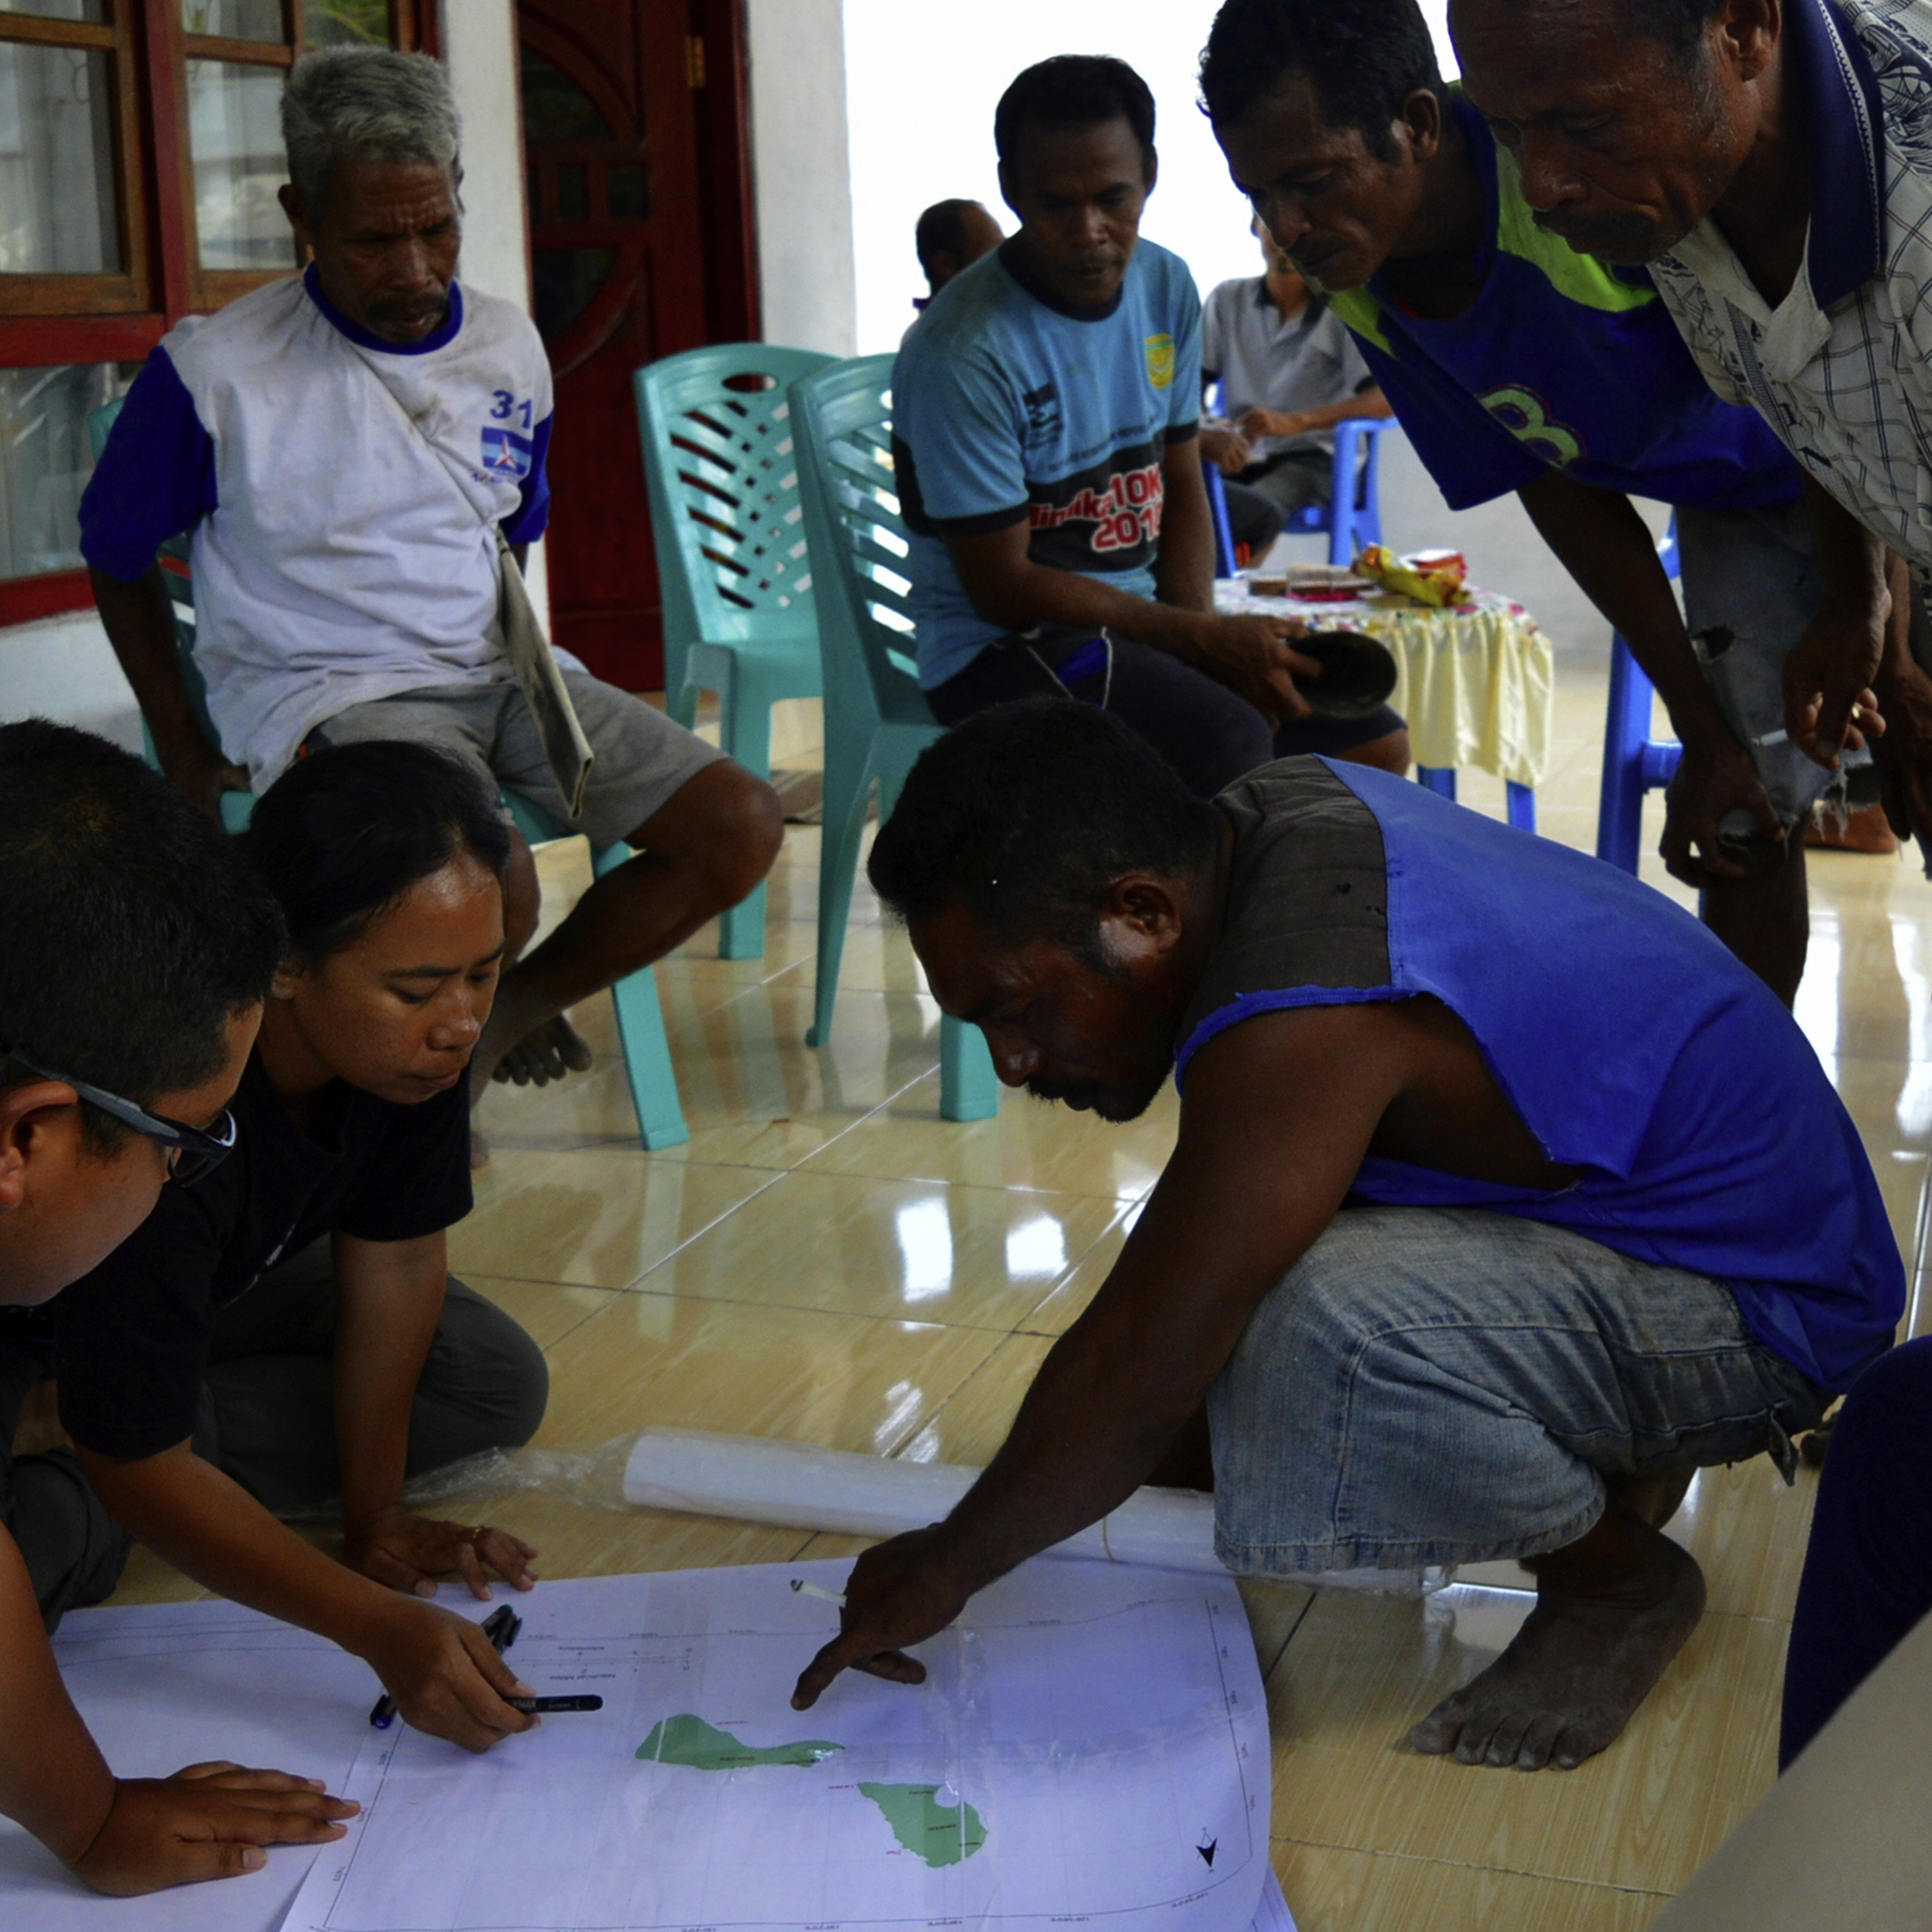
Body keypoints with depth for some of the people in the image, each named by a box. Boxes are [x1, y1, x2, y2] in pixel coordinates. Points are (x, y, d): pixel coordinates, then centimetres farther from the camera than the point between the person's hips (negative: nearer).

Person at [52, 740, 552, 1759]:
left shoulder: (414, 1035, -25)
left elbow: (393, 1255, -10)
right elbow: (141, 1472, -36)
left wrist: (374, 1515, -9)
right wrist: (381, 1628, -41)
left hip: (228, 1278, 6)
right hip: (48, 1319, -6)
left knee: (499, 1383, -3)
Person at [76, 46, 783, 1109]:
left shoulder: (507, 348, 6)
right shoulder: (215, 372, -9)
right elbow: (115, 555, 4)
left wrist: (520, 645, 8)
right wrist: (184, 751, -1)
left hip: (495, 667, 6)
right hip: (324, 691, -6)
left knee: (741, 825, -9)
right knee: (494, 893, -34)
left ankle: (511, 1009, 9)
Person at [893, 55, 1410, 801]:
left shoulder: (1166, 287, 3)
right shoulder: (963, 353, -20)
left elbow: (1181, 485, 11)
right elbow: (1002, 587, -17)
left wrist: (1209, 630, -8)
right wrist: (1202, 638, -16)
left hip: (1142, 616, 7)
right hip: (1001, 646, -7)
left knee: (1375, 747, -4)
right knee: (1232, 750, -30)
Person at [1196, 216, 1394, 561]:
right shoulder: (1228, 300, 12)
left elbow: (1386, 400, -10)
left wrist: (1296, 422, -24)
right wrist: (1205, 437, -17)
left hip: (1314, 458, -2)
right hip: (1241, 459, 3)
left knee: (1258, 509, -38)